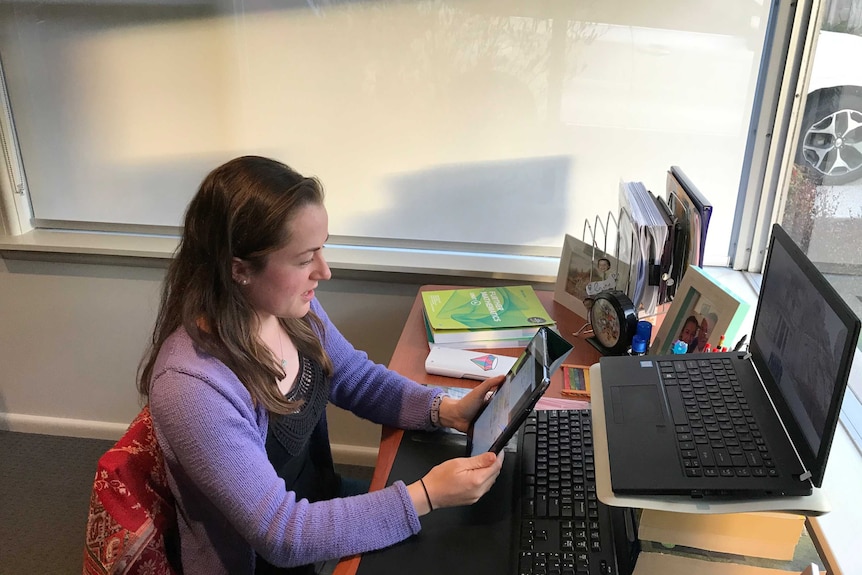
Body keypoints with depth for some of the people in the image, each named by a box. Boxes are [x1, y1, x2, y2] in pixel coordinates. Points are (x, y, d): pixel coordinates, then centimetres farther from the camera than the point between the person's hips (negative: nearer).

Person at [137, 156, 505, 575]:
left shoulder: (292, 308, -13)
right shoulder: (190, 386, -34)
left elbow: (360, 378, 4)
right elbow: (281, 535, -28)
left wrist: (445, 410, -12)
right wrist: (427, 496, -30)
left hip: (317, 499, 6)